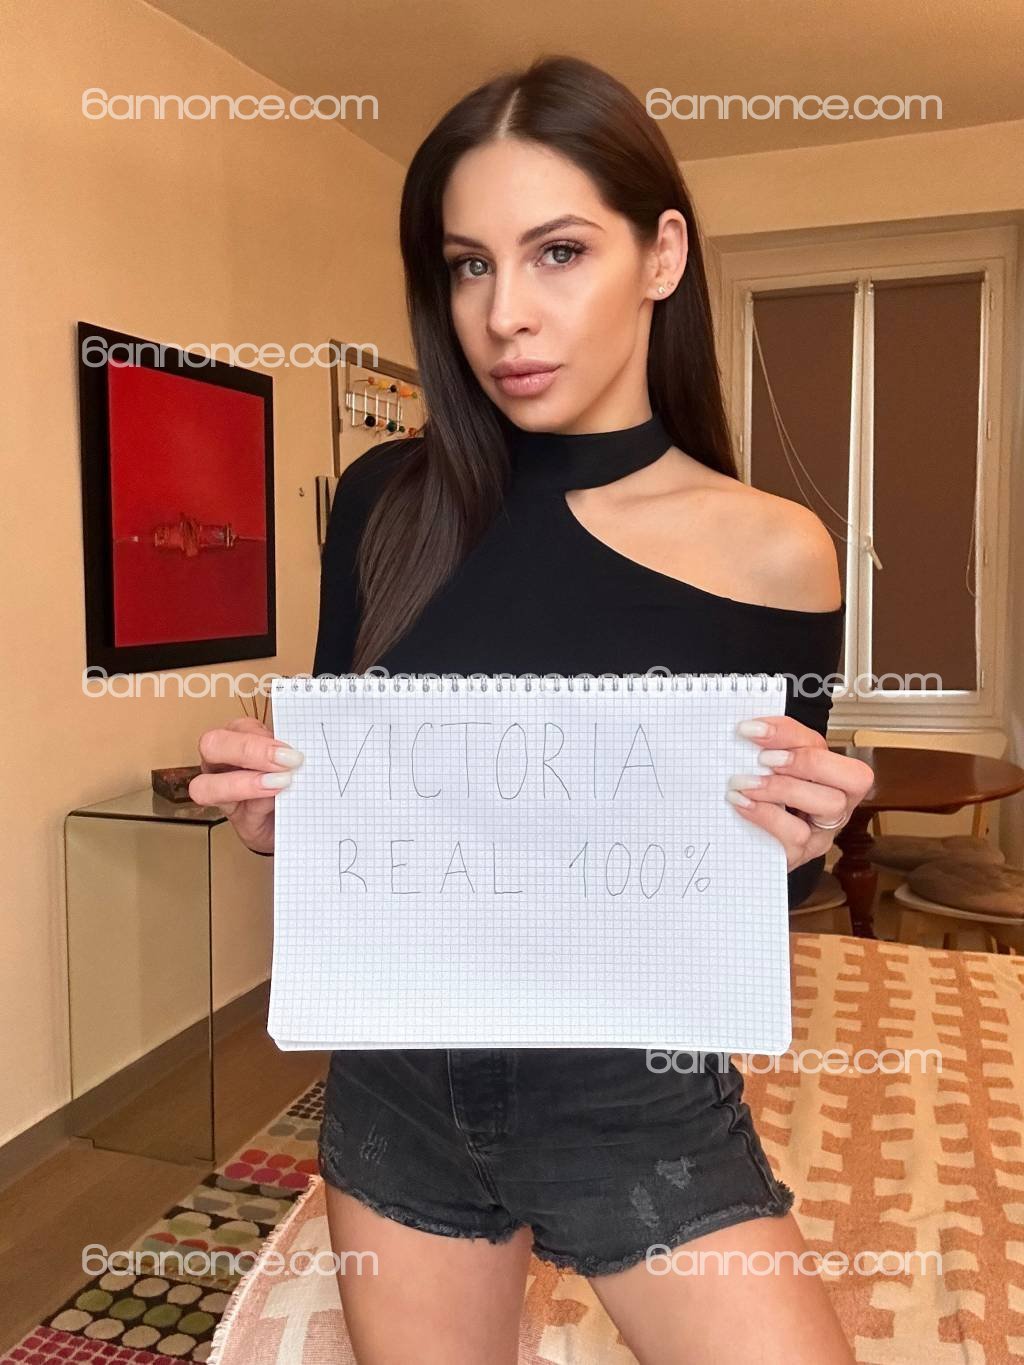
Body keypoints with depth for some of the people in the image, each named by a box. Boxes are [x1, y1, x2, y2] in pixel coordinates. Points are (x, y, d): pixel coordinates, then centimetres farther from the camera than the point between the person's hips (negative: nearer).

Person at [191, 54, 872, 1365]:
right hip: (396, 1077, 2)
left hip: (641, 1097, -1)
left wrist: (797, 844, -21)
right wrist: (272, 804, -15)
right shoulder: (386, 503, -6)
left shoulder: (773, 554, -11)